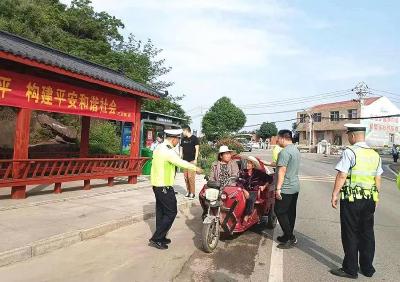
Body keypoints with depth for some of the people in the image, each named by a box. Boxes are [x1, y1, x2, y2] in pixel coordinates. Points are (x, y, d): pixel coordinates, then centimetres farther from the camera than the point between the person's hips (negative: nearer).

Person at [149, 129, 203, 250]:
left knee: (161, 212, 16)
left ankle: (160, 238, 26)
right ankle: (156, 239, 3)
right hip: (164, 187, -10)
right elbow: (181, 163, -15)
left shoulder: (159, 148, 10)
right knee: (171, 212, 0)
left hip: (157, 185, 10)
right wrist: (196, 168, -1)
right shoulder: (168, 151, -20)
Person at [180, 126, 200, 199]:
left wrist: (195, 159, -11)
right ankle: (188, 191, 16)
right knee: (186, 177, 6)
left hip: (192, 160, -6)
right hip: (185, 160, 6)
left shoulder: (194, 138, -2)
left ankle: (192, 193, -1)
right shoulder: (183, 139, 14)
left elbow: (197, 149, -5)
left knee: (191, 177, -9)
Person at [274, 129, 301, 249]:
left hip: (286, 189, -10)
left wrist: (278, 188, -21)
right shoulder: (296, 150, 13)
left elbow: (282, 171, -22)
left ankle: (290, 238, 2)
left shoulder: (285, 152, -18)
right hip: (295, 187, 10)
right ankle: (289, 236, 24)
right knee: (291, 212, 15)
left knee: (280, 212, -1)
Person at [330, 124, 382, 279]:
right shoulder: (375, 154, 8)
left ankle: (350, 269, 14)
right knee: (367, 233, 16)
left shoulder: (349, 152, -14)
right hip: (370, 199, 6)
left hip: (351, 199, -6)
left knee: (350, 234, 4)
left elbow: (341, 176, -18)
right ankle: (367, 268, 28)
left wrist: (334, 195, -11)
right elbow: (378, 179, 12)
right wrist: (376, 197, 22)